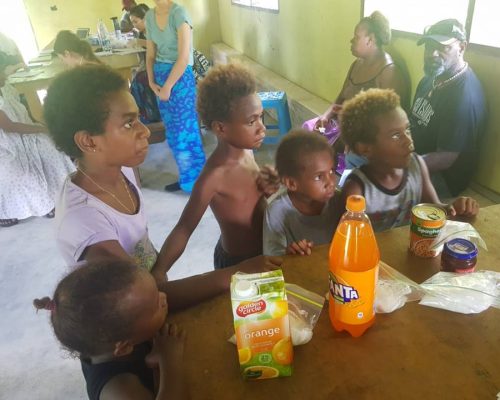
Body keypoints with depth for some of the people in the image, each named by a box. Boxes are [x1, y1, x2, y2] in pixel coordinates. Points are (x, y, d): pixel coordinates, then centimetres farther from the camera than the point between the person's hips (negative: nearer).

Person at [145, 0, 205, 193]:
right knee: (173, 132, 13)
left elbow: (184, 57, -18)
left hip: (180, 77, -7)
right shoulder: (150, 16, 8)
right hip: (160, 75, 7)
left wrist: (168, 86, -16)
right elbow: (150, 54, 12)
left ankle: (197, 180, 14)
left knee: (185, 130, -1)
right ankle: (185, 178, 26)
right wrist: (151, 81, -1)